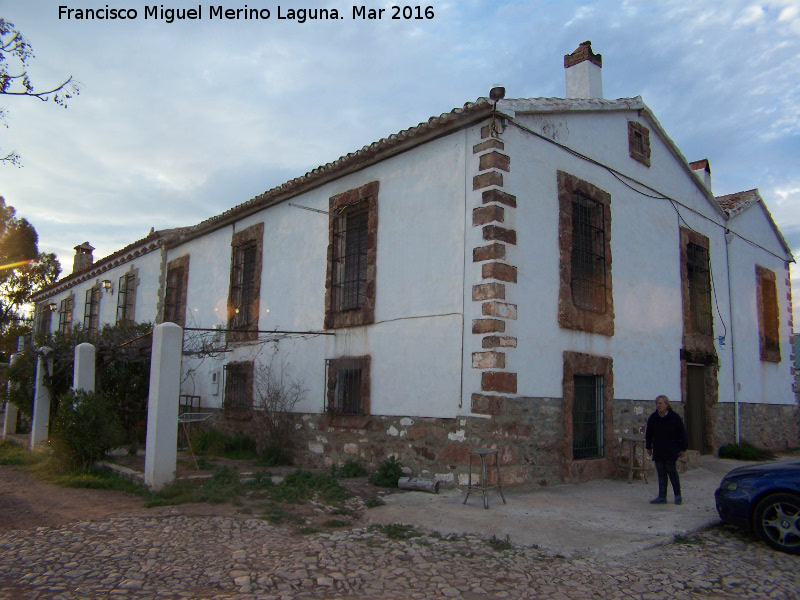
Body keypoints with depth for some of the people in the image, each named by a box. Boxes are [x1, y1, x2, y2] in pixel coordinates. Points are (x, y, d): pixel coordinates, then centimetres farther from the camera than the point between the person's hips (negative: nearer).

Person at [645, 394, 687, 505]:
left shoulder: (675, 417, -6)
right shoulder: (653, 418, 2)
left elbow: (682, 433, 0)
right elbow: (648, 434, 14)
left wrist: (682, 448, -1)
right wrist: (648, 447, 15)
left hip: (671, 451, -3)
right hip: (658, 452, 3)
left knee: (672, 471, -1)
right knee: (661, 473, 4)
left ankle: (678, 495, 17)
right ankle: (662, 497, 8)